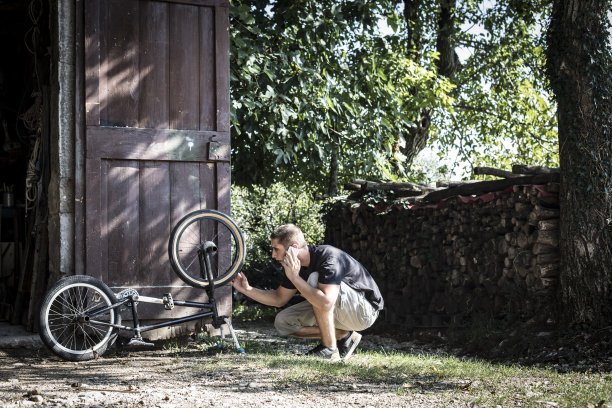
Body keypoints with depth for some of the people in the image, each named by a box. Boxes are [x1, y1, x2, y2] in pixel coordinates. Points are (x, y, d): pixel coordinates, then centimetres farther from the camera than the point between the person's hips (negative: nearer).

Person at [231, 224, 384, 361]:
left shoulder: (328, 257, -29)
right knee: (282, 322, -3)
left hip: (364, 310, -8)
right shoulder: (296, 265, -2)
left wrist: (294, 277, -34)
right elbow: (279, 299, 12)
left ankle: (330, 349, -22)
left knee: (314, 280, -30)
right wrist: (247, 289, -2)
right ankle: (343, 336, 2)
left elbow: (325, 303, -41)